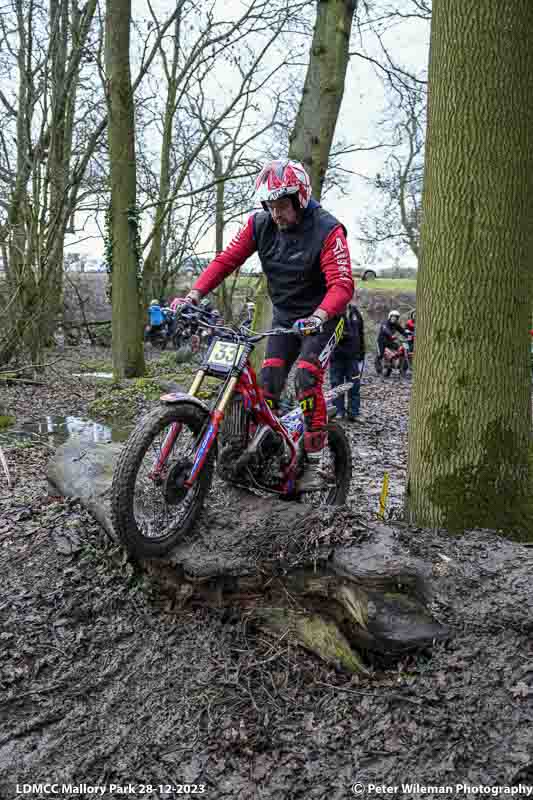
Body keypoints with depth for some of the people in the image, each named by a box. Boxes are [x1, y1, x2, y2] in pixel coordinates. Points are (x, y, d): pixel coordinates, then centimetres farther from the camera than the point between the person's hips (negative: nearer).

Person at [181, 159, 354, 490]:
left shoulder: (327, 230, -22)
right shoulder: (261, 224, -8)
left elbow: (342, 285, -30)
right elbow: (226, 260, -8)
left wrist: (319, 316, -49)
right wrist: (194, 295, -20)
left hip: (319, 317, -5)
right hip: (284, 315, 5)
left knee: (306, 379, -20)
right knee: (268, 382, -4)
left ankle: (314, 463, -10)